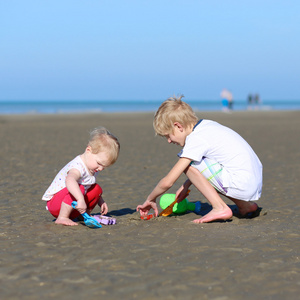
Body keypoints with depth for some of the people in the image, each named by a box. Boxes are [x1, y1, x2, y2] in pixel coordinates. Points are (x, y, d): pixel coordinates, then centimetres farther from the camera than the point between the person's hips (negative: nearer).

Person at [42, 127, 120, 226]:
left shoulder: (93, 167, 2)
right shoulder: (78, 167, -30)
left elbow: (92, 187, 23)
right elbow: (70, 181, -55)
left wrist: (100, 202, 14)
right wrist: (80, 199, -64)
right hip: (54, 202, -9)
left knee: (96, 189, 4)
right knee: (79, 188, -33)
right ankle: (62, 218, -28)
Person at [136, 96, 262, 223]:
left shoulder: (195, 140, -12)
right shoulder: (207, 125, 13)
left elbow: (167, 182, -9)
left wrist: (150, 199, 6)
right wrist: (186, 185, 25)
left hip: (242, 186, -9)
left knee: (187, 163, -5)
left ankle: (220, 208, -9)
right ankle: (245, 205, 19)